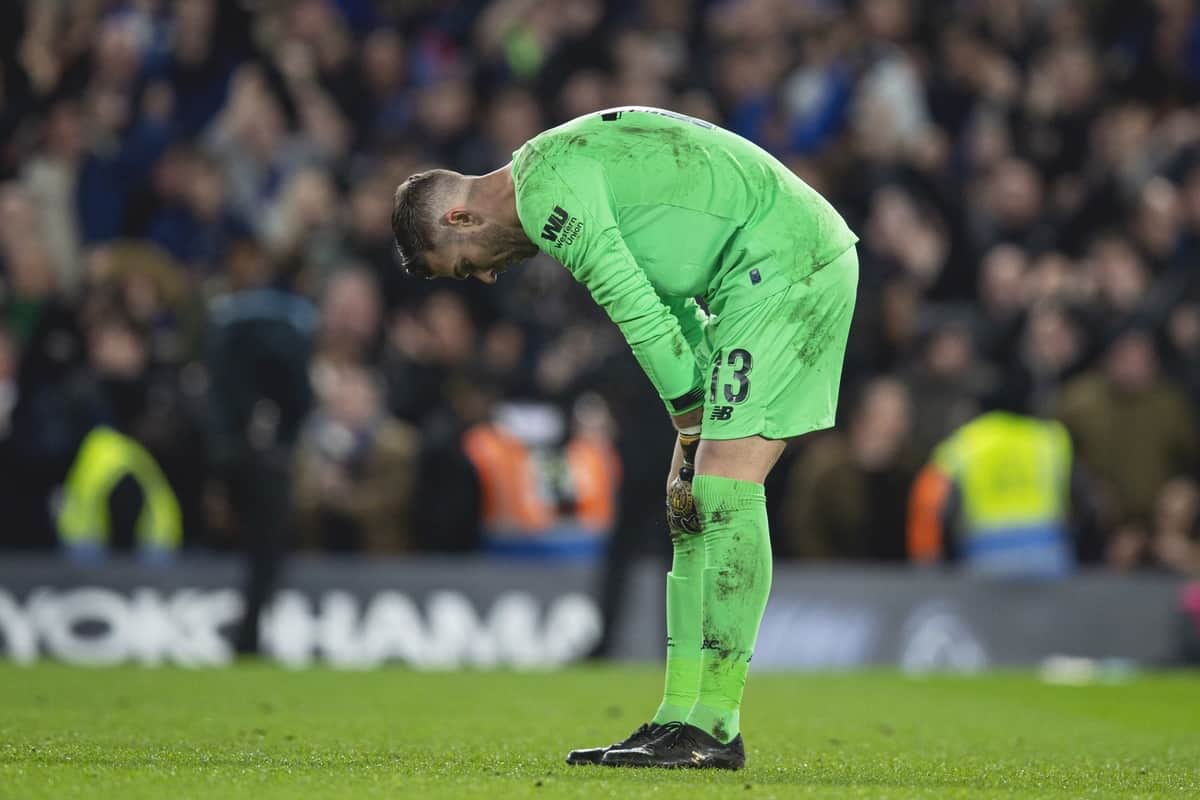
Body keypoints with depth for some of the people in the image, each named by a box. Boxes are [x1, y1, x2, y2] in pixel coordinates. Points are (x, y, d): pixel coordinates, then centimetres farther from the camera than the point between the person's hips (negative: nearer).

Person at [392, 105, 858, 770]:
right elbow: (661, 300, 20)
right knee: (691, 500, 8)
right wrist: (699, 434, 11)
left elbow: (637, 311, -15)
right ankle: (681, 717, 8)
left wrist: (693, 428, -6)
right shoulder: (566, 175, 20)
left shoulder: (543, 185, -13)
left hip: (786, 262, -10)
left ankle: (715, 726, -17)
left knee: (721, 489, -15)